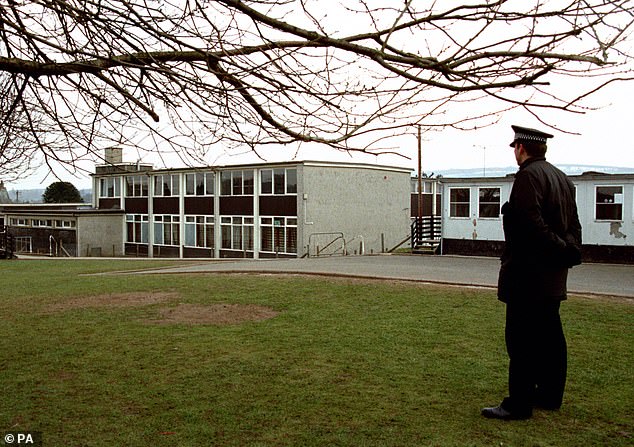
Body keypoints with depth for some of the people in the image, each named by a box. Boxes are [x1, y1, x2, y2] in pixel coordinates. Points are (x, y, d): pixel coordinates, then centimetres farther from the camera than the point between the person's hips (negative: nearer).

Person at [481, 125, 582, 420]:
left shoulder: (528, 175, -13)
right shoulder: (562, 178, 16)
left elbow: (531, 222, -23)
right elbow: (572, 223, 15)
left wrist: (559, 250, -14)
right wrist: (570, 251, 10)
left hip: (528, 273, -10)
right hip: (553, 275, 10)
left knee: (521, 339, -5)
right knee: (550, 336, 15)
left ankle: (519, 404, -1)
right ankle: (550, 396, 26)